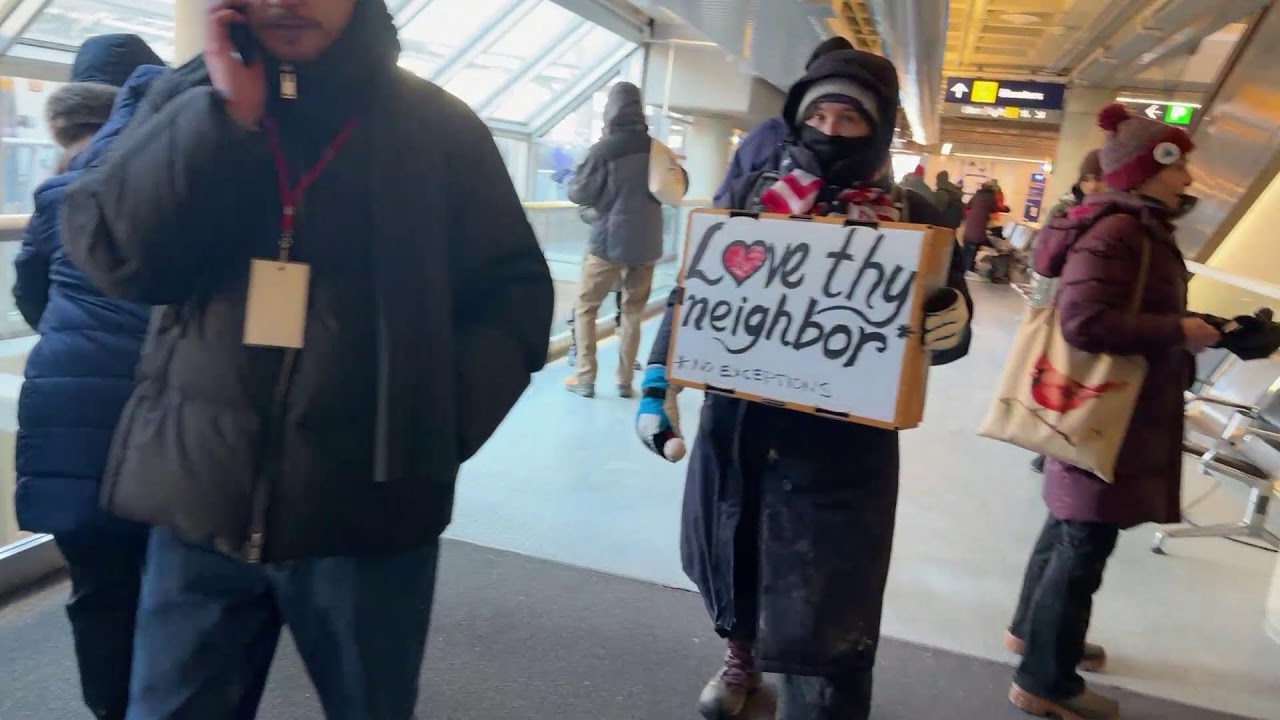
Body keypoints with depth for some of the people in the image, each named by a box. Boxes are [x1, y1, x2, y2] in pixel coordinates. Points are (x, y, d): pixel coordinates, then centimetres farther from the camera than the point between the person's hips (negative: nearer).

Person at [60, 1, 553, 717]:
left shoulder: (438, 126, 0)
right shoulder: (190, 101, 6)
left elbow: (514, 295, -1)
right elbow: (110, 253, -6)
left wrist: (436, 429, -13)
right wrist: (224, 117, -13)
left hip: (369, 510, -1)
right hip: (201, 502, 2)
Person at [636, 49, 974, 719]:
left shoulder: (910, 215, -1)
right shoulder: (751, 194, 3)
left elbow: (946, 316, 2)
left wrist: (948, 323, -22)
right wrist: (657, 383, -3)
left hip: (844, 444, -2)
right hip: (736, 428, 3)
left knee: (824, 626, -2)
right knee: (733, 564, 23)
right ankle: (742, 656, 54)